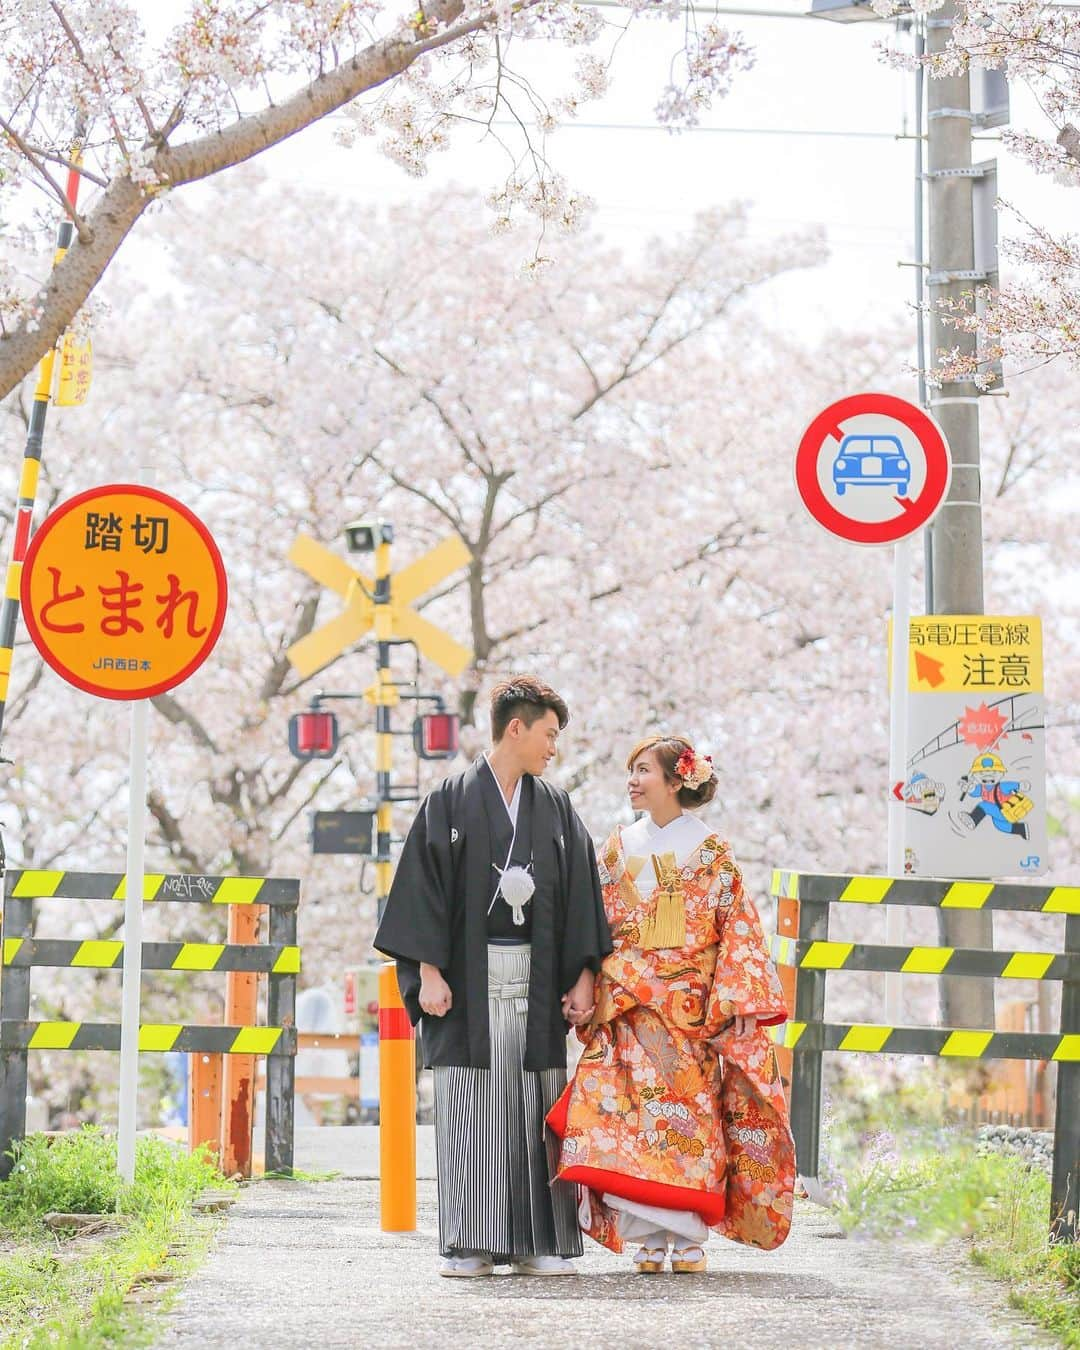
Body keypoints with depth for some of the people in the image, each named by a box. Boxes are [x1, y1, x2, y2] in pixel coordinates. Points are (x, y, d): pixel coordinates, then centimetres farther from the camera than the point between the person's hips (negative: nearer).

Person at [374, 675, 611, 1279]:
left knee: (539, 1109, 0)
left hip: (537, 979, 3)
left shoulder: (557, 808, 12)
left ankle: (542, 1244, 3)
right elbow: (426, 885, -2)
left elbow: (581, 894, 10)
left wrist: (583, 977, 2)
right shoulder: (452, 801, 2)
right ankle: (471, 1247, 0)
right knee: (470, 1109, -3)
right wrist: (429, 972, -10)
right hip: (470, 978, -3)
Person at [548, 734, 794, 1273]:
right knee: (633, 1114, -6)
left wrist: (736, 1004, -9)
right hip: (630, 1010, 2)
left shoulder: (710, 852, 2)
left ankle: (688, 1237, 2)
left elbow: (737, 931, 0)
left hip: (693, 1006, -2)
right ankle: (648, 1237, -2)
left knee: (691, 1114, -4)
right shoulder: (619, 849, 10)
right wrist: (593, 996, 2)